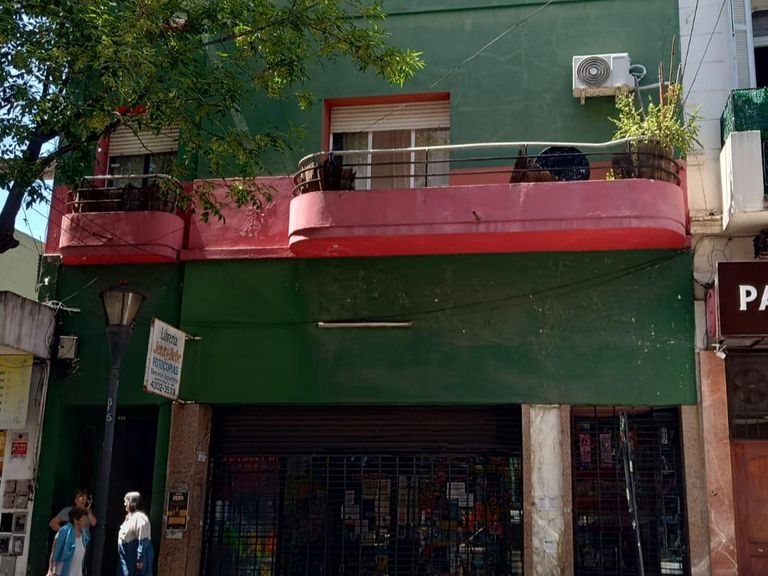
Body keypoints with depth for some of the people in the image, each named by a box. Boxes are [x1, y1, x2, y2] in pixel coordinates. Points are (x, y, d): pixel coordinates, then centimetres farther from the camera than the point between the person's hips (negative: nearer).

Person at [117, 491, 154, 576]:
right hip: (126, 557, 10)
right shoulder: (130, 517, 14)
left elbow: (142, 541, -23)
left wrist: (140, 559, -24)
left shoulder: (139, 518, -18)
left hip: (134, 559, -10)